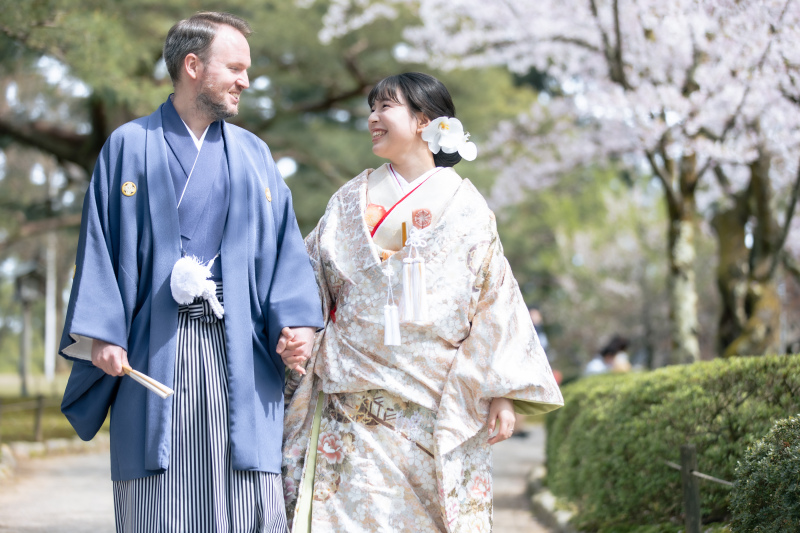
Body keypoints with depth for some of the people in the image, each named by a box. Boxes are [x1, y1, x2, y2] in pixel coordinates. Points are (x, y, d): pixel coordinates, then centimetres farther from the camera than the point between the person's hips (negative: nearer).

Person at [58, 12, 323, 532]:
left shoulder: (254, 154, 15)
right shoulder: (130, 146, 6)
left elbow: (283, 243, 9)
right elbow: (100, 245, 3)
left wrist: (296, 319, -7)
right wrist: (101, 333, -8)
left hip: (239, 350, 2)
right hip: (155, 348, -2)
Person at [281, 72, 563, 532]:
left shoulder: (464, 206, 4)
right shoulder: (351, 201, 12)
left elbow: (495, 302, 2)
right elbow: (314, 276, 13)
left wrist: (503, 393, -3)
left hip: (440, 401, -1)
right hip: (357, 389, 1)